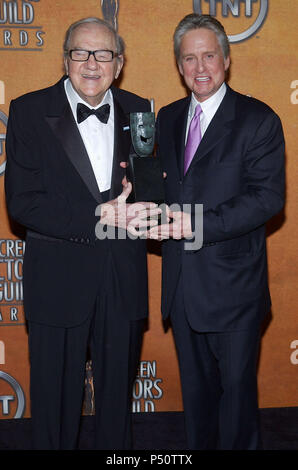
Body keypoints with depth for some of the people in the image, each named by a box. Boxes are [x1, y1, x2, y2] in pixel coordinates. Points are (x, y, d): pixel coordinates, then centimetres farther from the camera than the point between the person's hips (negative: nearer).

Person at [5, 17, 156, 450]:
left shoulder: (137, 110, 5)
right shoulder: (29, 111, -5)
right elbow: (22, 202, -13)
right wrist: (95, 218, -21)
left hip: (124, 279, 3)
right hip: (58, 280, -3)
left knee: (118, 391, 18)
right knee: (55, 396, 11)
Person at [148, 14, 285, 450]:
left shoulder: (258, 120, -9)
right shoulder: (168, 119, 10)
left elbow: (268, 195, -17)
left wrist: (198, 224, -25)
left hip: (232, 281, -5)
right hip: (181, 282, 6)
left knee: (237, 386, 9)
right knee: (195, 383, 20)